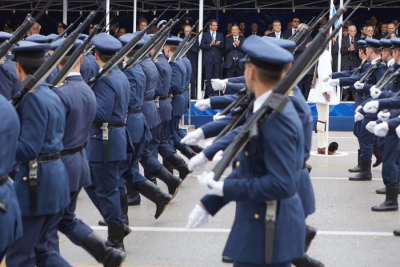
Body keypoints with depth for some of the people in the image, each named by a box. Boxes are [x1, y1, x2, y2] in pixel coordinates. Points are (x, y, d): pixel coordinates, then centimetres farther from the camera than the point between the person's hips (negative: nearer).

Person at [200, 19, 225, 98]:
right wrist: (210, 44, -14)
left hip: (217, 59, 2)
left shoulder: (220, 35, 13)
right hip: (208, 58, -2)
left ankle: (216, 93, 6)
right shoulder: (205, 35, 7)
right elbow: (201, 46, -1)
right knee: (209, 77, -3)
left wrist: (218, 44, -13)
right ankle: (210, 93, -1)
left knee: (217, 76, 1)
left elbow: (223, 47, 8)